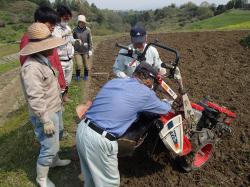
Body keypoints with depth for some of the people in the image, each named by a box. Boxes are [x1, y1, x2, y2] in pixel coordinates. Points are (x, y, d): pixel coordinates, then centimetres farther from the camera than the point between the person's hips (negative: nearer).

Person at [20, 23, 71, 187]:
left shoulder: (44, 60, 4)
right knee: (49, 147, 5)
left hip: (55, 109, 10)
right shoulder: (32, 68, -29)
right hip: (46, 114, -9)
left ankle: (55, 161, 52)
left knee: (54, 141, 28)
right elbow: (35, 99, -29)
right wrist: (46, 121, -24)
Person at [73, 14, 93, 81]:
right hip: (77, 51, 0)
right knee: (79, 65, -6)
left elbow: (90, 41, -1)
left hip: (85, 51, 0)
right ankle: (77, 76, 21)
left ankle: (86, 76, 33)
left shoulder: (88, 30, -7)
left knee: (86, 65, 6)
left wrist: (90, 50, -2)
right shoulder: (75, 30, -5)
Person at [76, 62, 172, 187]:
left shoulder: (114, 81, 13)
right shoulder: (145, 92, -4)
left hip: (82, 129, 8)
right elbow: (164, 109, 12)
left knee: (91, 176, 28)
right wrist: (168, 104, 38)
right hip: (99, 140, -7)